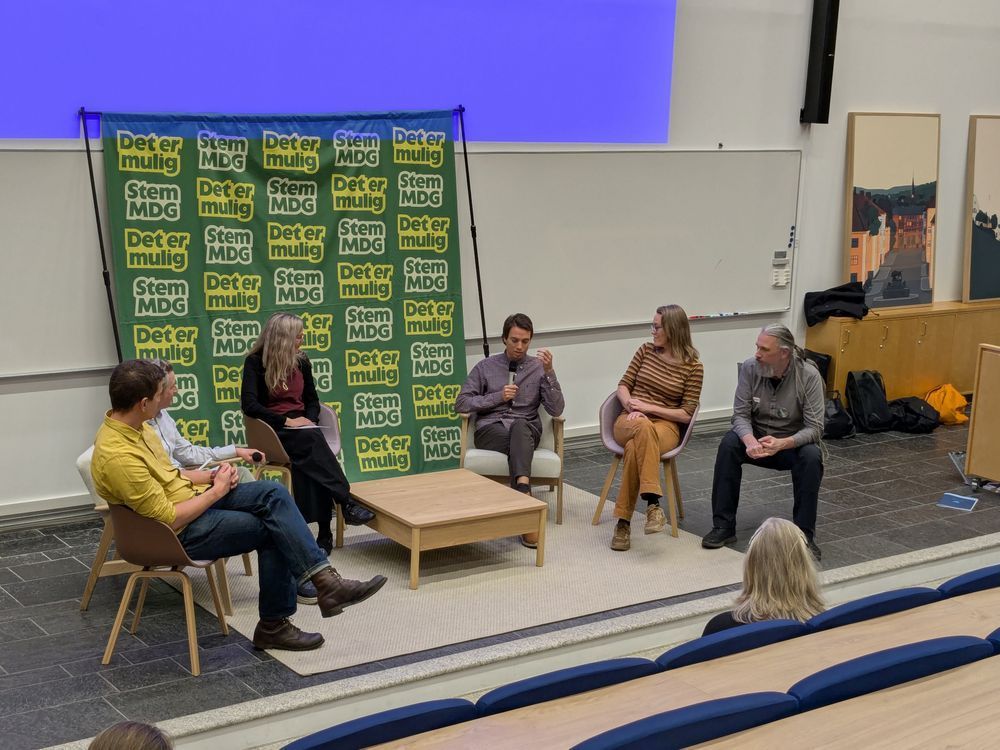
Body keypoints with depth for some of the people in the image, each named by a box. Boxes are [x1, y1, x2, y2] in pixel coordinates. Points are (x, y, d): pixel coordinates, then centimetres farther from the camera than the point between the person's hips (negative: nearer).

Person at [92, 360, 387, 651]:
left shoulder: (133, 425, 1)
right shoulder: (118, 457, -29)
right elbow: (168, 519, -25)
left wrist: (209, 477, 1)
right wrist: (216, 491, -14)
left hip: (191, 497, 9)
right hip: (179, 532, -9)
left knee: (273, 493, -9)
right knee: (274, 530, -10)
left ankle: (323, 579, -11)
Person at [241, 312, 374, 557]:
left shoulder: (301, 361, 10)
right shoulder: (256, 362, -5)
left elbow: (311, 399, 19)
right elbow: (249, 405, -14)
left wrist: (310, 421, -4)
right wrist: (287, 421, -21)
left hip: (301, 428, 4)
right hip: (273, 431, -4)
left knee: (308, 457, -32)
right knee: (312, 441, -36)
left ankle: (324, 533, -35)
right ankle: (346, 503, -38)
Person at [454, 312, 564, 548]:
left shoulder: (538, 367, 11)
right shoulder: (485, 367, 14)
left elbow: (556, 409, 0)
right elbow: (461, 403, 7)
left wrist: (549, 372, -12)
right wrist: (498, 397, -2)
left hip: (526, 429, 0)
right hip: (490, 430, 0)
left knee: (519, 427, -39)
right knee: (521, 444, -36)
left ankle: (522, 491, -61)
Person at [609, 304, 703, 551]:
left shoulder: (693, 367, -1)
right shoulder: (646, 350, 9)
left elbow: (687, 414, -4)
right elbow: (623, 385, 11)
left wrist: (649, 407, -13)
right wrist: (632, 408, -11)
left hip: (665, 426, -2)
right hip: (630, 421, 2)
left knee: (635, 447, -39)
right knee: (643, 428, -39)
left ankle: (624, 521, -36)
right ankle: (652, 502, -44)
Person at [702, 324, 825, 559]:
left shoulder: (809, 376, -19)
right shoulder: (750, 368, -13)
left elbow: (814, 427, -19)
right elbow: (741, 414, -11)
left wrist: (782, 444, -37)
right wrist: (750, 441, -34)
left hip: (794, 443, -2)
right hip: (757, 437, 2)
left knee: (811, 457, -34)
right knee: (729, 444, -28)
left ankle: (805, 534, -21)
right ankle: (724, 527, -20)